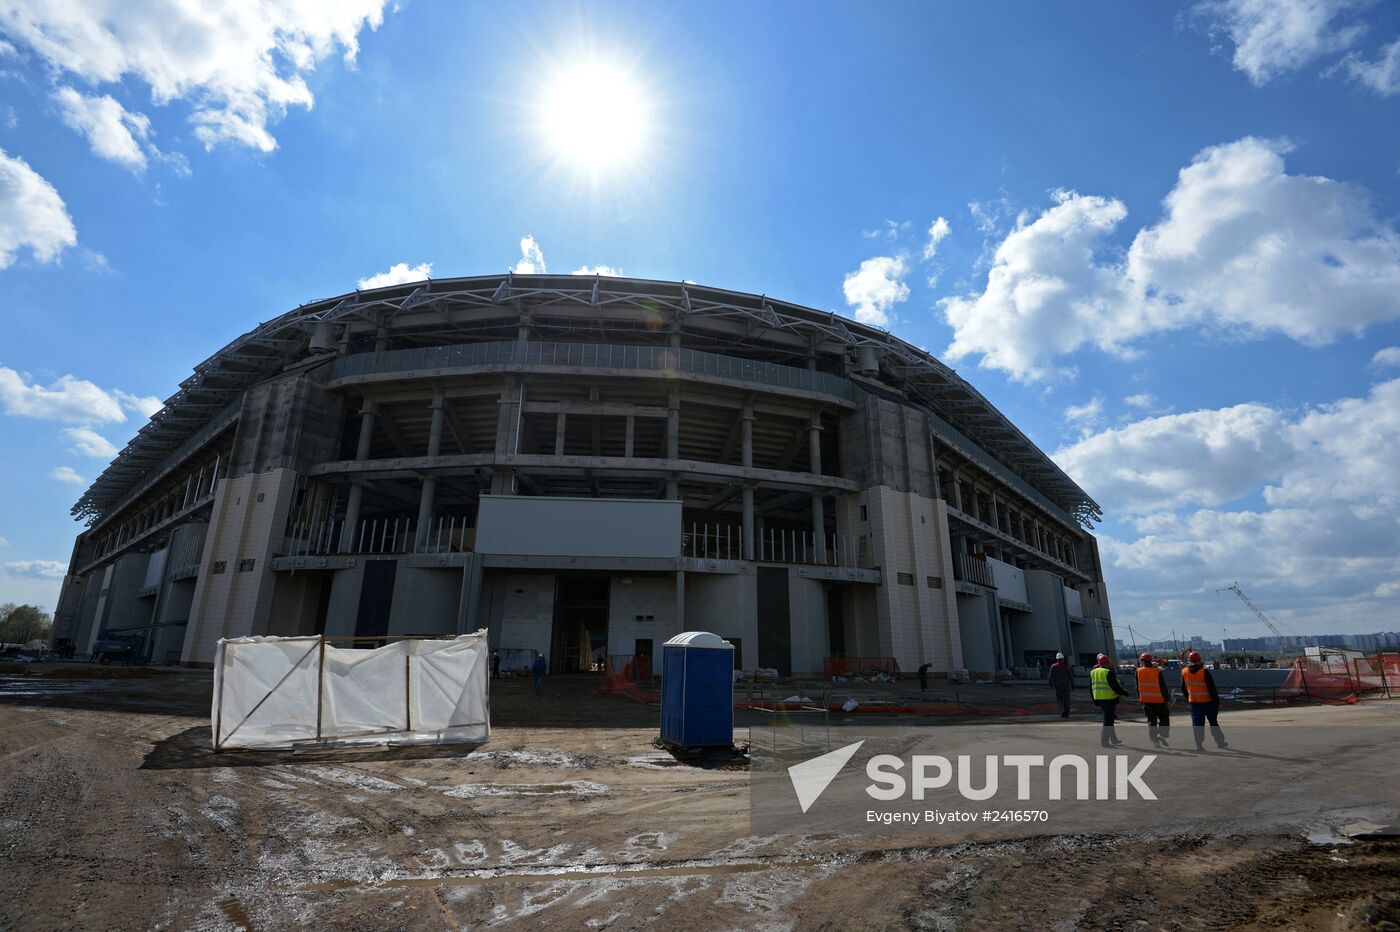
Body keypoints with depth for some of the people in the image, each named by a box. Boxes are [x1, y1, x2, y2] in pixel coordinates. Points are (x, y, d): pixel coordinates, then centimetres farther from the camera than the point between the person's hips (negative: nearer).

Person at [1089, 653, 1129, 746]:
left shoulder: (1093, 672, 10)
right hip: (1109, 699, -7)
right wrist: (1125, 693, 0)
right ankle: (1104, 741, 1)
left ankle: (1113, 739, 25)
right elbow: (1115, 687, -16)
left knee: (1109, 718, 20)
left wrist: (1095, 700, 18)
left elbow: (1091, 687, 12)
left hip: (1099, 699, 7)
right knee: (1108, 720, -1)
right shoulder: (1109, 673, -13)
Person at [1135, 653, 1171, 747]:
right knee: (1164, 717, 12)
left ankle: (1155, 740, 5)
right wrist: (1167, 698, 1)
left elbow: (1138, 686, 5)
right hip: (1159, 700, -2)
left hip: (1146, 700, 2)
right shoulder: (1157, 671, -7)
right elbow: (1163, 687, -8)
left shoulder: (1139, 671, -1)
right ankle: (1161, 735, -5)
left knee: (1151, 720, 8)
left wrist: (1140, 698, 14)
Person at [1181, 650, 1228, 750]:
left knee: (1197, 723, 3)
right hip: (1207, 701, -2)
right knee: (1213, 722, 14)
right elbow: (1212, 689, -14)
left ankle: (1199, 744, -3)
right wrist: (1217, 702, -6)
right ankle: (1220, 742, 27)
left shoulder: (1184, 672, -1)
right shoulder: (1204, 672, -14)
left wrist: (1187, 700, 20)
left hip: (1193, 702, 2)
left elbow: (1183, 688, 8)